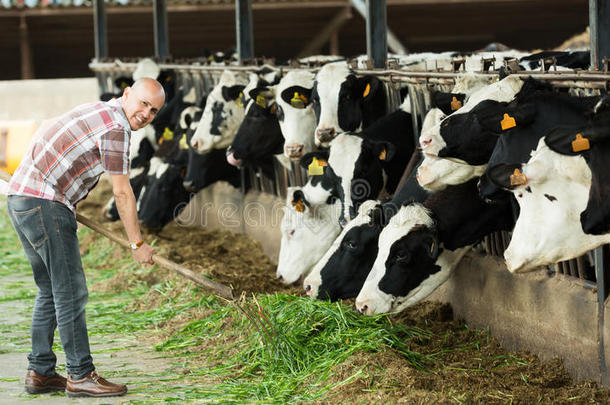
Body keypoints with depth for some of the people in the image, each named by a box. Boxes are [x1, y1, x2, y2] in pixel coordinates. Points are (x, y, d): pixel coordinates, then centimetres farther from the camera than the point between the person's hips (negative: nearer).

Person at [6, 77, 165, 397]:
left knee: (51, 292, 15)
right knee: (70, 292, -5)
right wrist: (137, 244, -1)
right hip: (45, 203, -10)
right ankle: (80, 375, -1)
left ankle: (40, 372, 18)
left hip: (20, 200, 10)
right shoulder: (115, 127, -11)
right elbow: (122, 193, -9)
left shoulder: (96, 112, 19)